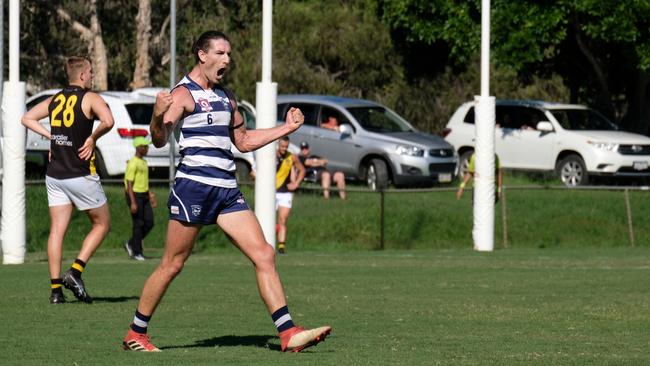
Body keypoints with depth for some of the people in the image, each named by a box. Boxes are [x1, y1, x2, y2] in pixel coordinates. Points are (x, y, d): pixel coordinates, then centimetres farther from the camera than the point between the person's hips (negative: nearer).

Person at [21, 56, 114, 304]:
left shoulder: (54, 100, 12)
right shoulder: (90, 98, -7)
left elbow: (27, 119, 15)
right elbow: (108, 121, -25)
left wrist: (50, 136, 11)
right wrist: (93, 137, -8)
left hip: (54, 176, 6)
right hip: (81, 176, -6)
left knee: (57, 230, 5)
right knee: (101, 224, 9)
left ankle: (56, 288, -1)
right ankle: (75, 272, -5)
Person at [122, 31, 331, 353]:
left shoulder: (225, 96, 19)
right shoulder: (184, 94, -5)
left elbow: (243, 141, 29)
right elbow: (160, 140, -17)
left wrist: (286, 128, 25)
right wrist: (157, 117, -37)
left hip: (227, 190, 7)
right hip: (193, 186, -7)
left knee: (264, 256, -4)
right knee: (172, 265, -2)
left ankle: (288, 334, -6)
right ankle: (135, 334, 12)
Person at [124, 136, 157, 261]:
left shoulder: (144, 162, 15)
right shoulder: (133, 163, -13)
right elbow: (129, 183, -17)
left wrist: (151, 196, 22)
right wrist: (133, 202, -22)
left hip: (144, 195, 9)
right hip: (135, 195, -9)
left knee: (149, 222, 4)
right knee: (138, 224, -5)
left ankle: (131, 244, 19)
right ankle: (136, 252, 5)